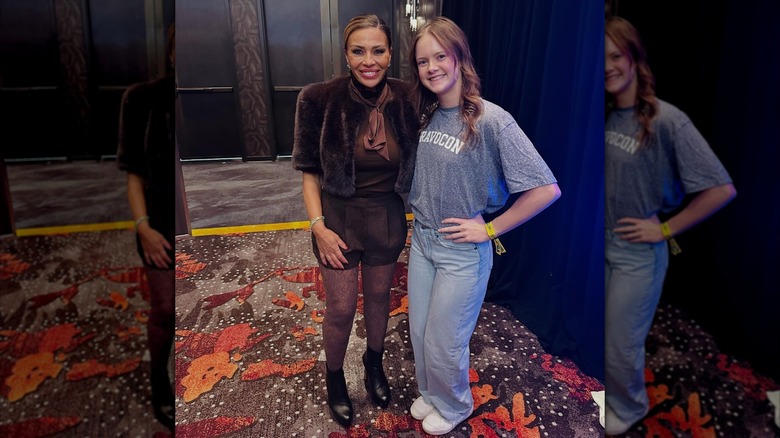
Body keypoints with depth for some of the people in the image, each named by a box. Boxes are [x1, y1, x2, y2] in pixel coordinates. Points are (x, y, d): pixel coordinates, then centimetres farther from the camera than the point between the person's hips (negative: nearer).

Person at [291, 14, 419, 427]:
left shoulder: (404, 98, -9)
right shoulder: (320, 99, -16)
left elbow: (412, 162, 3)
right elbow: (309, 170, -9)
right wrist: (318, 225, -14)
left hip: (387, 217, 3)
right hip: (339, 217, -2)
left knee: (379, 297, 20)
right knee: (340, 308, 10)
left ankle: (374, 362, 49)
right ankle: (334, 376, 39)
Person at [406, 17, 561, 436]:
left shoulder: (492, 120, -20)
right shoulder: (424, 115, 0)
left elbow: (546, 189, -23)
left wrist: (490, 229, -18)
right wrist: (415, 215, 8)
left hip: (462, 251, -6)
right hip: (422, 241, 6)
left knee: (443, 343, 9)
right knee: (419, 333, 19)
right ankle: (431, 393, 47)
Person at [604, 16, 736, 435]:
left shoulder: (667, 121, -19)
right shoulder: (604, 115, -2)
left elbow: (722, 189, -20)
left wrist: (665, 229, -16)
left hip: (637, 254, -5)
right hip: (601, 244, 5)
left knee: (620, 346, 10)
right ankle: (611, 396, 47)